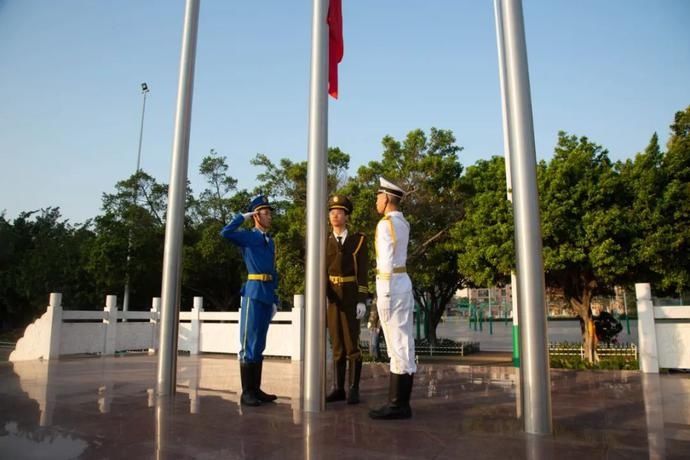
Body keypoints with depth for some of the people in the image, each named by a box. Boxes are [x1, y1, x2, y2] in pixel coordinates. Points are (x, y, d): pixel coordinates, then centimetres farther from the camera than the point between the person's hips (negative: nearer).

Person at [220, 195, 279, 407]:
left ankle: (256, 389, 16)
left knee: (259, 344, 10)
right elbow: (225, 233, -20)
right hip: (253, 293, -7)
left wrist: (274, 299, 15)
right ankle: (246, 392, 2)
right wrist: (243, 216, -6)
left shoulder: (270, 241, 19)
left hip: (268, 295, 7)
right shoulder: (247, 236, 1)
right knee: (249, 343, -4)